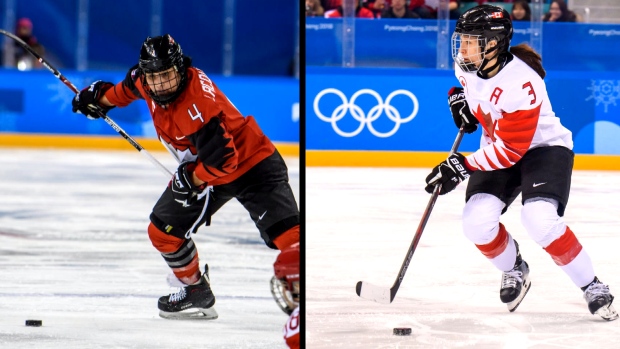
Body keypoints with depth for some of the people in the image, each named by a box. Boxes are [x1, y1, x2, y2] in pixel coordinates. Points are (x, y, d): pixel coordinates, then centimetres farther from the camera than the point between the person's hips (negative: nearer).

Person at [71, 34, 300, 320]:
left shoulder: (196, 106, -35)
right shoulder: (148, 83, -10)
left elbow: (222, 159, -34)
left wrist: (192, 180, -18)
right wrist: (102, 97, 27)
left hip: (252, 165, -9)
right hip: (202, 169, 9)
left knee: (285, 233, -23)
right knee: (162, 231, 7)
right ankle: (196, 291, 26)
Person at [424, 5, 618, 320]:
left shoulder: (521, 84, -32)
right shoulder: (467, 65, -10)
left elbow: (511, 150, -31)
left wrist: (463, 167, -31)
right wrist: (461, 99, 1)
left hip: (544, 147, -7)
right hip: (500, 148, 7)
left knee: (540, 220, -30)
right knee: (477, 221, -14)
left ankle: (592, 288, -12)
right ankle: (514, 271, 17)